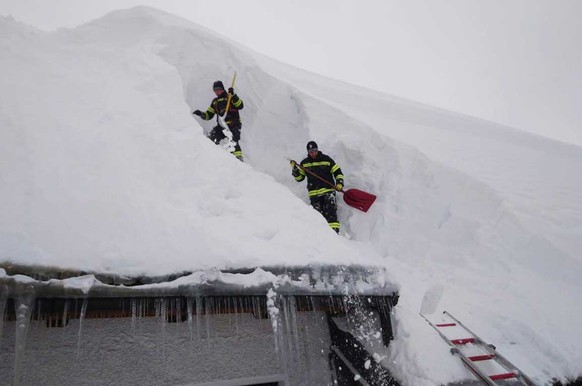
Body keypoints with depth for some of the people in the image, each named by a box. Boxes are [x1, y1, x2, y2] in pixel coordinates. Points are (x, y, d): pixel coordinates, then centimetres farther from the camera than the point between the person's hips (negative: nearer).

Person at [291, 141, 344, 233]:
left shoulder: (326, 159, 4)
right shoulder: (304, 163, 11)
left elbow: (338, 172, 6)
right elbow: (299, 178, 16)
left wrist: (339, 183, -9)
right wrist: (295, 169, 0)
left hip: (328, 191, -2)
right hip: (314, 194, 2)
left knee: (331, 212, -14)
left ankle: (335, 231, -16)